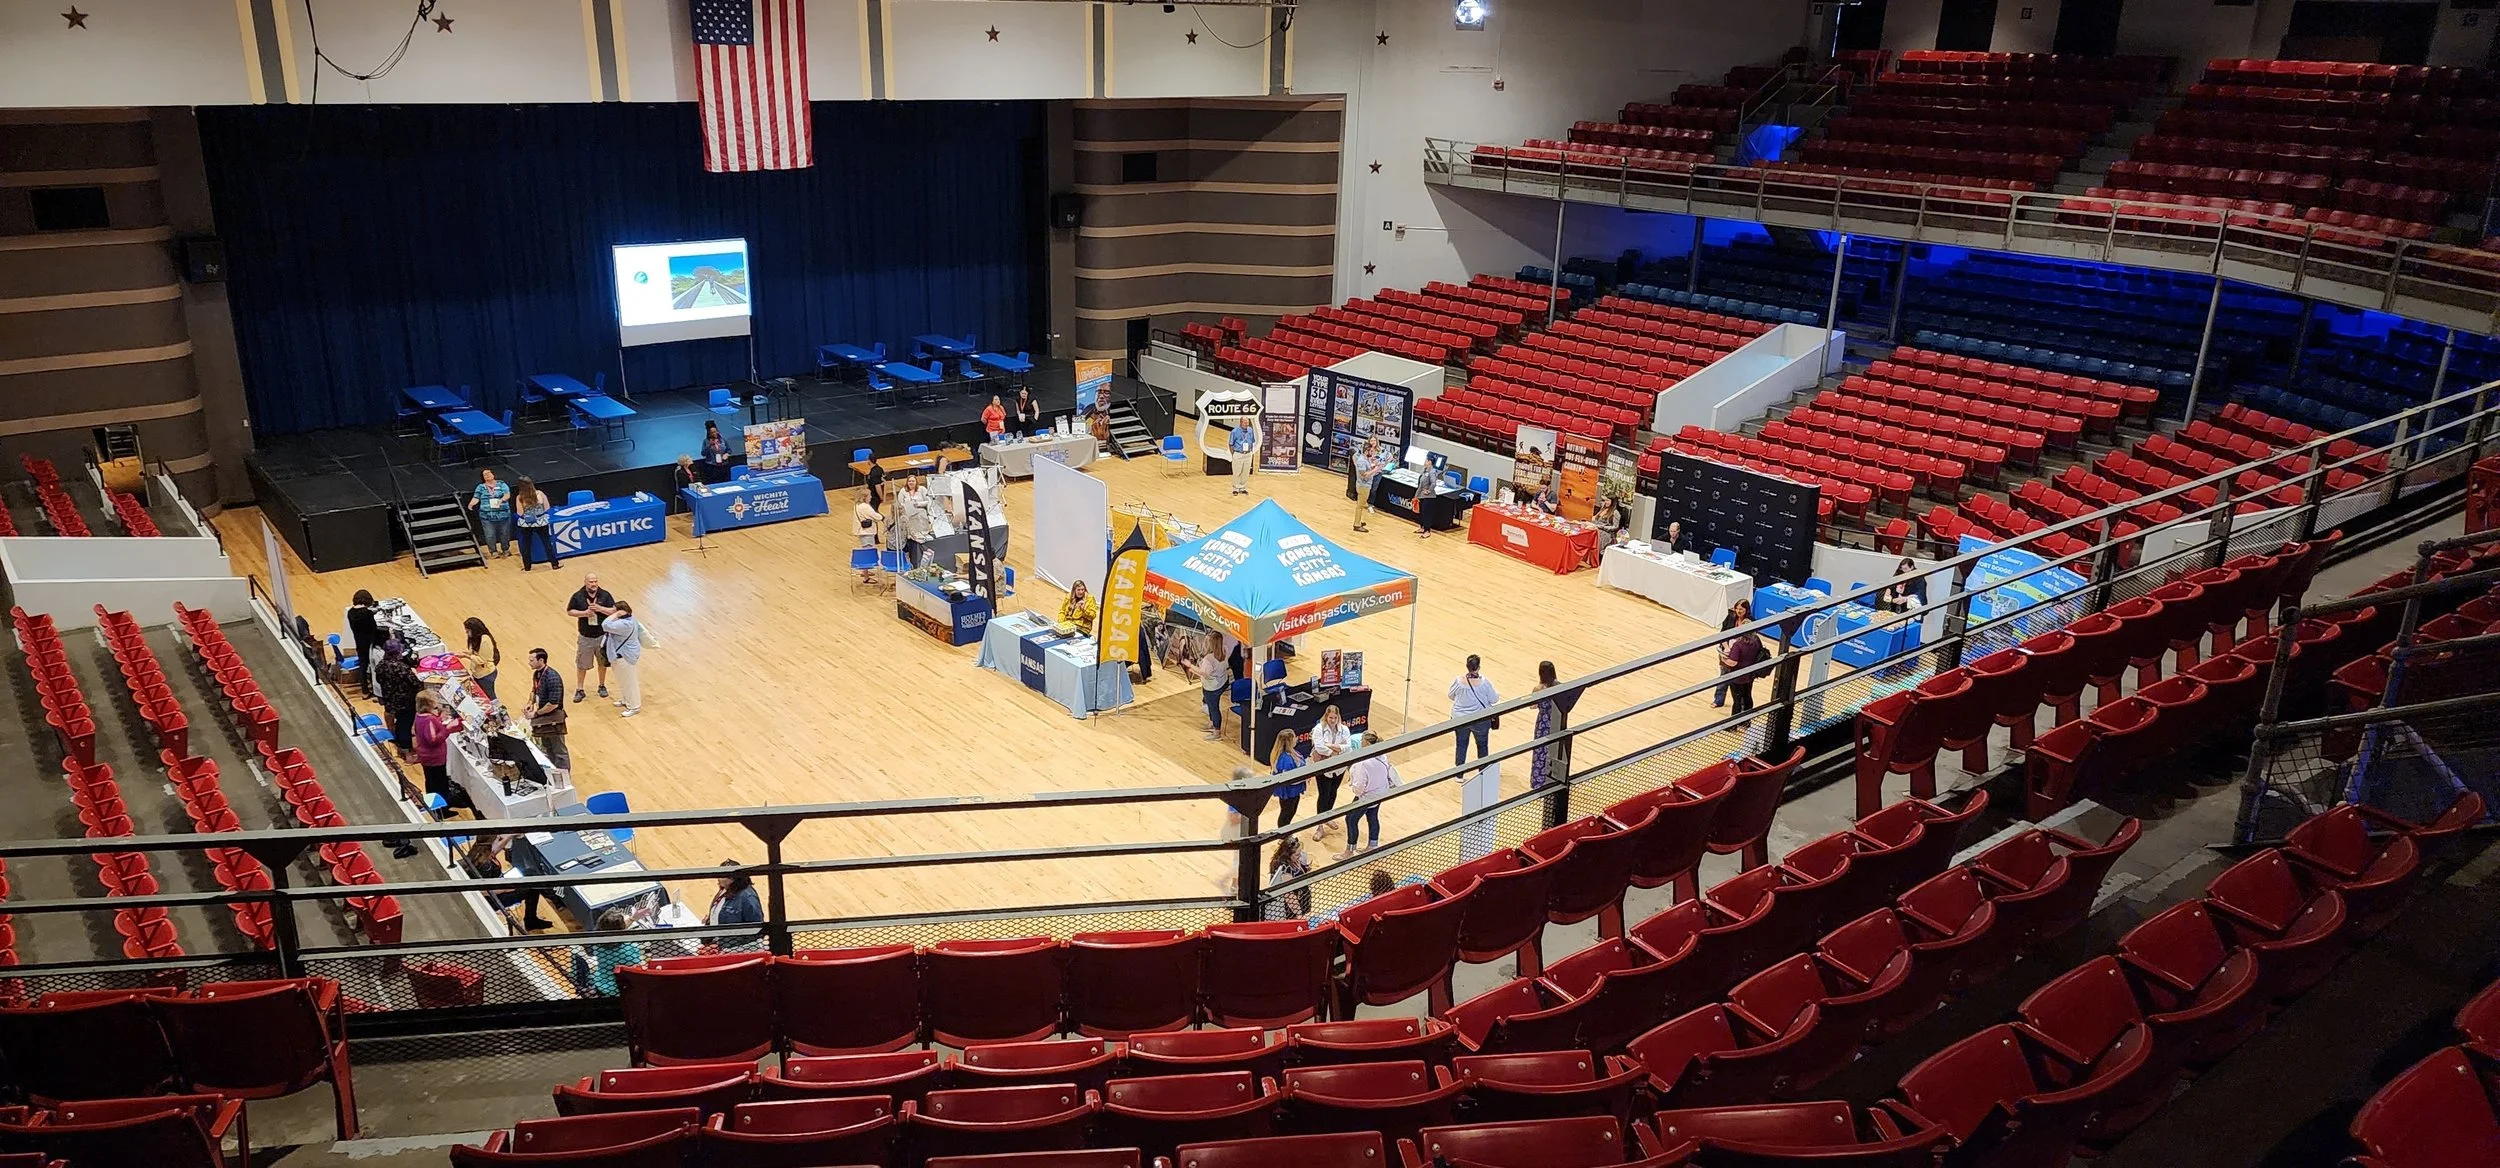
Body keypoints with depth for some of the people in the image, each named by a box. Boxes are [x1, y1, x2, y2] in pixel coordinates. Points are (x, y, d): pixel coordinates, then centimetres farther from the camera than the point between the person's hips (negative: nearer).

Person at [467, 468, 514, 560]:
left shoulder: (501, 485, 5)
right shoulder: (480, 487, 7)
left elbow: (507, 494, -8)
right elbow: (476, 498, 0)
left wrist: (502, 499, -28)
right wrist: (471, 504, -20)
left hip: (503, 515, 0)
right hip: (487, 517, 0)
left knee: (504, 533, 9)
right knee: (490, 535, -3)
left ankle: (506, 550, 26)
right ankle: (493, 552, 9)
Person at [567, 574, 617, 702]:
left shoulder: (605, 595, -9)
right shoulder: (578, 596, -9)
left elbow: (614, 610, -9)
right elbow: (569, 611, -2)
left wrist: (600, 608, -24)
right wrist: (584, 613, -19)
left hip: (602, 635, 1)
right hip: (585, 637, -1)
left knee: (602, 662, 15)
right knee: (582, 664, 7)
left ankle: (602, 686, 34)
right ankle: (579, 690, 20)